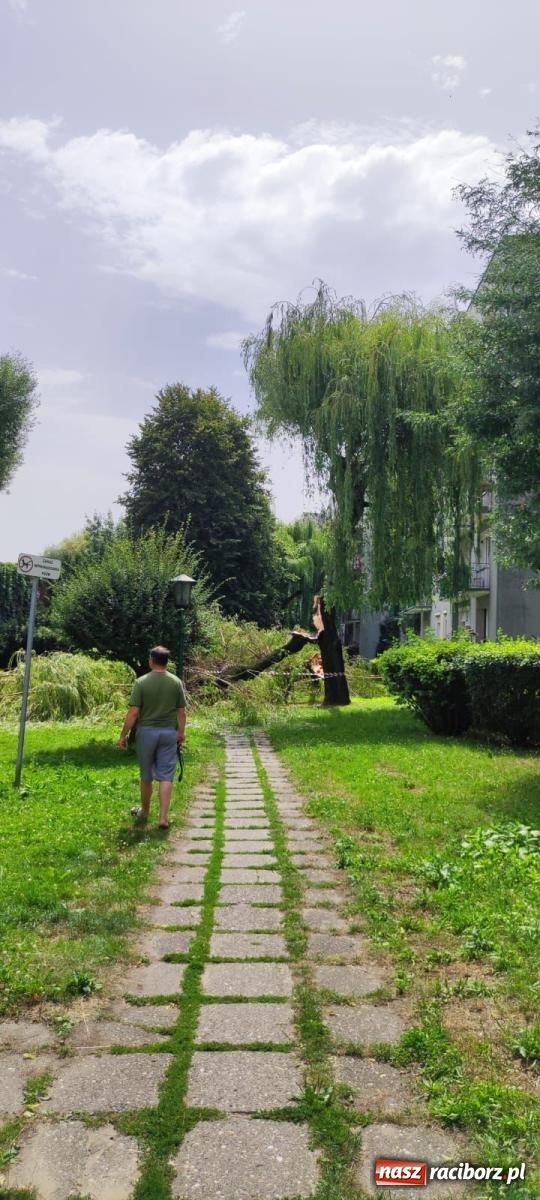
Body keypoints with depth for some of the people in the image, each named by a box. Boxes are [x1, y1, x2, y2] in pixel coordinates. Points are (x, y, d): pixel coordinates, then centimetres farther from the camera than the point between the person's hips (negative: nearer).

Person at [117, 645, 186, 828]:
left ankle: (145, 812, 31)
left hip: (147, 731, -1)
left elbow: (133, 712, -13)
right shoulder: (176, 682, -3)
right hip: (169, 733, 1)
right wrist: (181, 732, 16)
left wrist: (123, 735, -5)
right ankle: (163, 818, -3)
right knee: (166, 776, 3)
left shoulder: (141, 682, -11)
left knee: (146, 776, 14)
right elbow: (181, 711, 2)